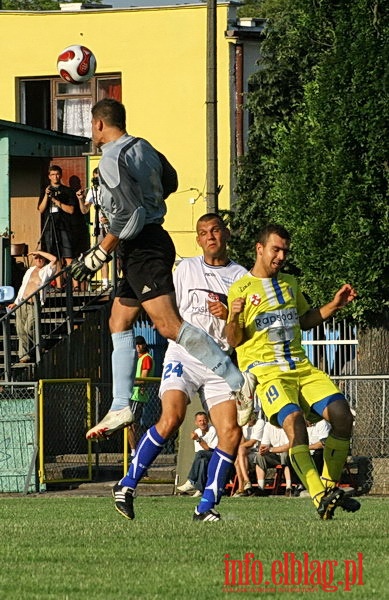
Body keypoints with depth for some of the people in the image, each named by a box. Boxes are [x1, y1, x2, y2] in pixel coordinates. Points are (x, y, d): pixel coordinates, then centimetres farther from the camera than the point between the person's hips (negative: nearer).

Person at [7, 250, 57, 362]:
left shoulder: (47, 270, 4)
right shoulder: (30, 270, 21)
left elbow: (54, 259, -14)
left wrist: (40, 252, -4)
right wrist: (16, 303, 21)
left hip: (35, 305, -5)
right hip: (22, 303, 5)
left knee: (29, 328, -17)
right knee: (21, 330, -2)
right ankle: (24, 354, 1)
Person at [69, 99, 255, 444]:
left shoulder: (112, 160, -14)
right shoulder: (143, 148, 13)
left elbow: (128, 215, -21)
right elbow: (169, 182, 29)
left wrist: (99, 255, -16)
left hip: (141, 246, -10)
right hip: (153, 239, 10)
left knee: (170, 325, -18)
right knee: (119, 322, 16)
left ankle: (238, 382, -26)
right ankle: (121, 408, 15)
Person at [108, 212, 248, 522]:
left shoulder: (241, 276, 9)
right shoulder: (187, 268, 11)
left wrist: (229, 316, -11)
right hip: (183, 355, -2)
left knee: (231, 431, -12)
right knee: (171, 418, -24)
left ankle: (207, 505, -3)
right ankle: (127, 486, -15)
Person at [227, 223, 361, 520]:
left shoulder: (290, 284, 19)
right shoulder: (240, 289, 2)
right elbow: (235, 341, 2)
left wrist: (334, 305, 18)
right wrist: (234, 318, -19)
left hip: (301, 367, 6)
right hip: (264, 370, -6)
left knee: (341, 413, -14)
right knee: (292, 418, -31)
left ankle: (330, 485, 3)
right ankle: (319, 496, -35)